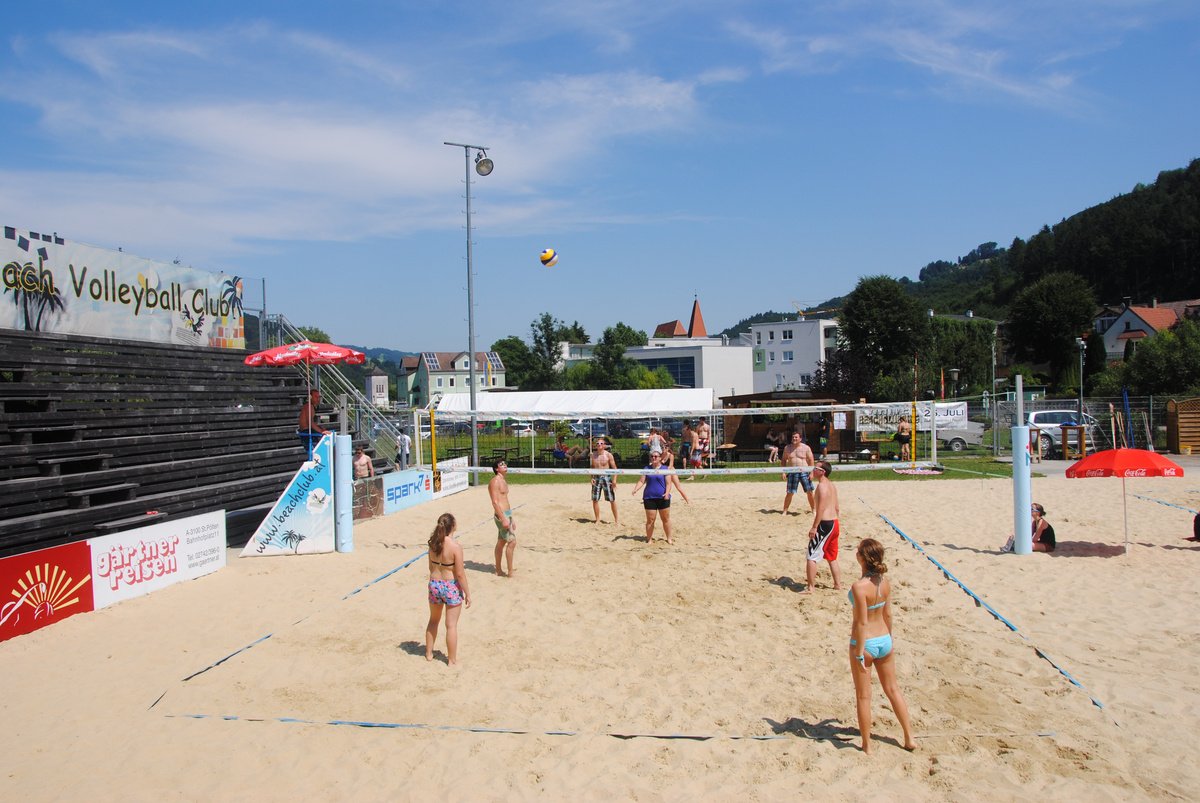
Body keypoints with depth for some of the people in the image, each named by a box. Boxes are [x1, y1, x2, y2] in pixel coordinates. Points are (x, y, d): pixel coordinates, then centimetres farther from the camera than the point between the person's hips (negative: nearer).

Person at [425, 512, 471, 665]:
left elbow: (431, 567, 8)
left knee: (433, 620, 24)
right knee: (451, 625, 7)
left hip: (434, 584, 5)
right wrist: (467, 594, -7)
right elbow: (460, 574, -17)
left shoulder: (433, 543, -4)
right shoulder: (455, 547, -21)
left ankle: (429, 653, 36)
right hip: (451, 587, -5)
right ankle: (452, 659, 18)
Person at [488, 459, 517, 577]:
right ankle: (510, 572, -6)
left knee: (501, 542, 14)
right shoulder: (495, 481, -14)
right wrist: (503, 519, -25)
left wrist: (511, 519, 22)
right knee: (512, 541, -11)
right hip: (501, 515, -10)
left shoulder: (503, 481, 16)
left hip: (506, 514, 10)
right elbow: (495, 502, -20)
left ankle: (498, 570, 21)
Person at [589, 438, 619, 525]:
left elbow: (614, 468, -3)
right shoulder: (593, 455, 4)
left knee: (612, 500, 0)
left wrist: (614, 480, -11)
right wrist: (592, 478, 1)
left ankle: (616, 519, 11)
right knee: (595, 500, 3)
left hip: (606, 477, -3)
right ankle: (597, 519, 17)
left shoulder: (608, 455, -6)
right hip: (596, 478, 3)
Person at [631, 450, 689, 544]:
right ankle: (649, 539, 11)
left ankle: (669, 538, 19)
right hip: (649, 497, 1)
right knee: (650, 520, 2)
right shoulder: (647, 469, 7)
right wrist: (635, 489, -12)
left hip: (663, 498, -1)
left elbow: (669, 483, -3)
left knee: (666, 519, 9)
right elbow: (641, 481, 5)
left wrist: (667, 493, -20)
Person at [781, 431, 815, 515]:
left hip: (804, 472, -1)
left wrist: (811, 473, -7)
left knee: (809, 492, 0)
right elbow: (784, 460, 12)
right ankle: (785, 511, 9)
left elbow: (811, 461, 1)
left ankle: (814, 509, 16)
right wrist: (784, 472, 3)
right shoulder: (787, 448, 7)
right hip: (792, 473, 1)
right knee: (789, 493, -1)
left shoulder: (806, 448, 1)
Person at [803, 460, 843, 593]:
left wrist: (814, 527, -21)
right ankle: (838, 584, 26)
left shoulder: (822, 485, -14)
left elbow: (821, 508, -21)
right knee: (832, 557, 20)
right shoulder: (831, 485, 15)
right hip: (834, 522, 10)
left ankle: (810, 588, -7)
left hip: (825, 524, -10)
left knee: (812, 557, -6)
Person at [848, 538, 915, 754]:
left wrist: (859, 653, -14)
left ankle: (867, 746, 22)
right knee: (893, 689, 23)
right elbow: (887, 614, 5)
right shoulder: (885, 582, -5)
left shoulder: (859, 586, -25)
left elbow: (862, 622, -22)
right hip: (884, 640, 6)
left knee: (863, 696, 10)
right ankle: (909, 738, 32)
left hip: (865, 643, -6)